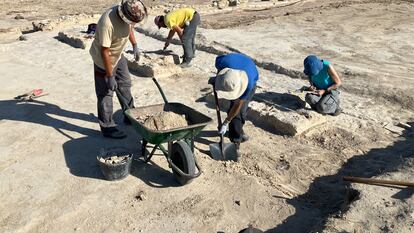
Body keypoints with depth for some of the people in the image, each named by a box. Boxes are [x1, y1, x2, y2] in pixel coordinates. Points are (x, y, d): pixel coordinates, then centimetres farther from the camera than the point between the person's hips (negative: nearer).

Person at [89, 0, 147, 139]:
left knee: (125, 84, 18)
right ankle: (107, 128, 11)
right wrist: (110, 77, -26)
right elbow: (105, 52, -31)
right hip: (104, 59, -8)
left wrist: (134, 45, 10)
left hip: (118, 55, 8)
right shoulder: (107, 22, -37)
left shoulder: (129, 14, -15)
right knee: (106, 94, 0)